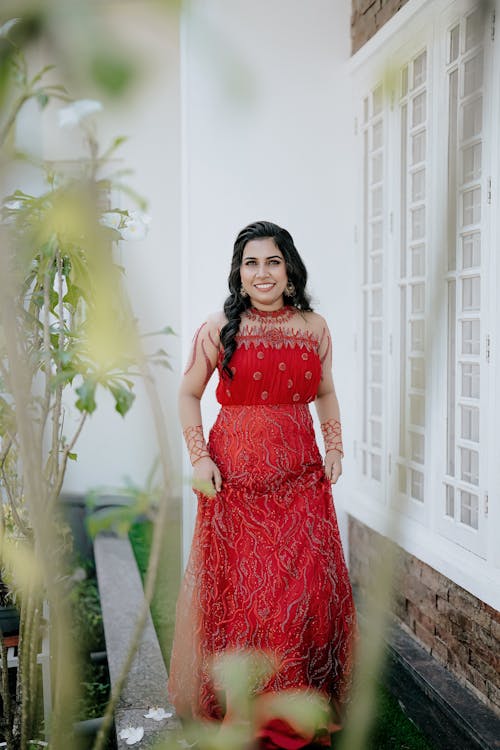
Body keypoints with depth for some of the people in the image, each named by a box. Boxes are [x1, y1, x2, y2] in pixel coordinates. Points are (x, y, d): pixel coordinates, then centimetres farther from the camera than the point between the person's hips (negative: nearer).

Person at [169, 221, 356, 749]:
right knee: (238, 591, 2)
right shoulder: (219, 329, -2)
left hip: (300, 477, 2)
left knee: (309, 591, 2)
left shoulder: (314, 327, 6)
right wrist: (199, 458, -4)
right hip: (235, 476, -2)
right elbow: (188, 393, 5)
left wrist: (334, 447, 7)